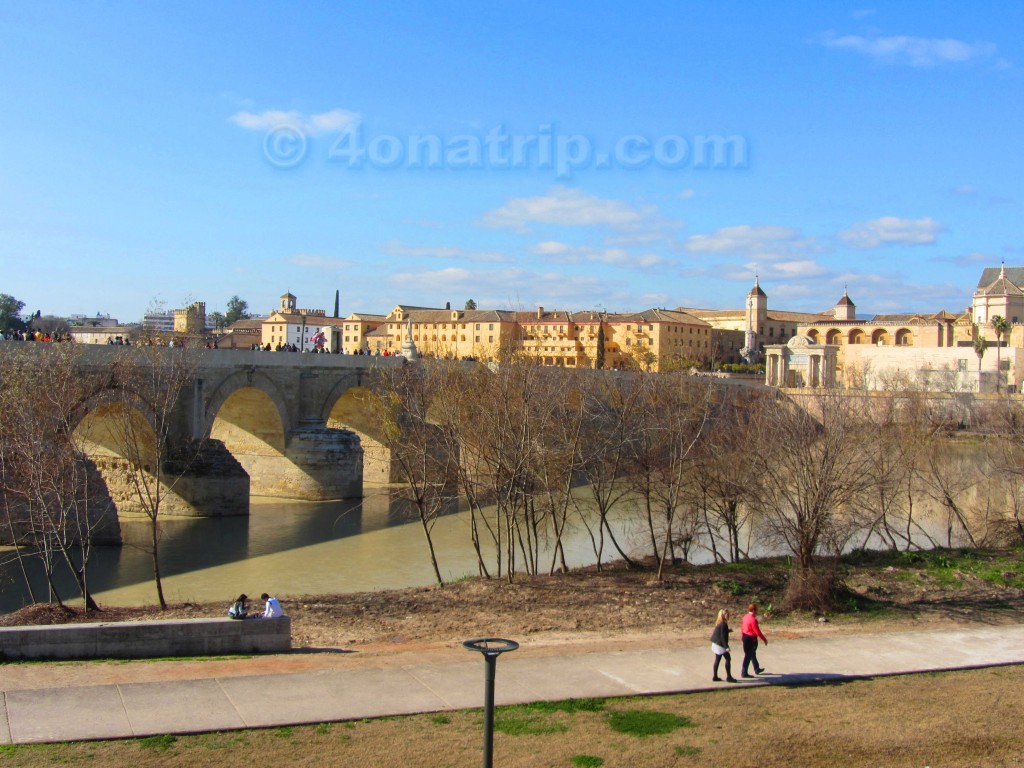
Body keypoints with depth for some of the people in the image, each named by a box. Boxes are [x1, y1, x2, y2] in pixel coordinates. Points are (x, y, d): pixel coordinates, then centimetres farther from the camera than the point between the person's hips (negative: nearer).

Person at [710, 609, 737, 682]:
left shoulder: (719, 623, 9)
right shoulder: (723, 624, -19)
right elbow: (723, 636, -22)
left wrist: (728, 630, 20)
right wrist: (726, 647, -23)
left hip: (716, 644, 10)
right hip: (721, 645, -10)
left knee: (717, 660, 14)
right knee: (728, 659, -2)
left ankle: (715, 676, 19)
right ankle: (728, 677, 1)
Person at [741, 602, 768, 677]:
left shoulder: (745, 617, 4)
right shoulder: (753, 619, -24)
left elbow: (742, 627, 13)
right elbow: (757, 631, -22)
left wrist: (742, 635, 26)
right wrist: (765, 639, -12)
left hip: (745, 637, 10)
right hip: (751, 639, -10)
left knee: (753, 654, 24)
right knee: (748, 656, -1)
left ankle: (757, 669, 40)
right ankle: (744, 673, 5)